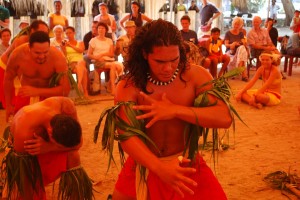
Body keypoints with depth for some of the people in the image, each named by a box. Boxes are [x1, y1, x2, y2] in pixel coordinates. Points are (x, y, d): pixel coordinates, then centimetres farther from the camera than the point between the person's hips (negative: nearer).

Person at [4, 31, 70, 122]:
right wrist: (9, 105, 2)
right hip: (24, 95, 2)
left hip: (50, 94, -1)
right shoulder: (18, 55, -26)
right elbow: (8, 79, -6)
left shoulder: (58, 58, -32)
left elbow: (65, 90, -32)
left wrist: (36, 91, -38)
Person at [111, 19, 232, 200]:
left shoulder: (195, 75, -13)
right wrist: (159, 168, -40)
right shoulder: (129, 86, -15)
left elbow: (225, 118, -21)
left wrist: (175, 110, -29)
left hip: (186, 166, 0)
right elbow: (126, 135, -25)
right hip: (144, 167, 0)